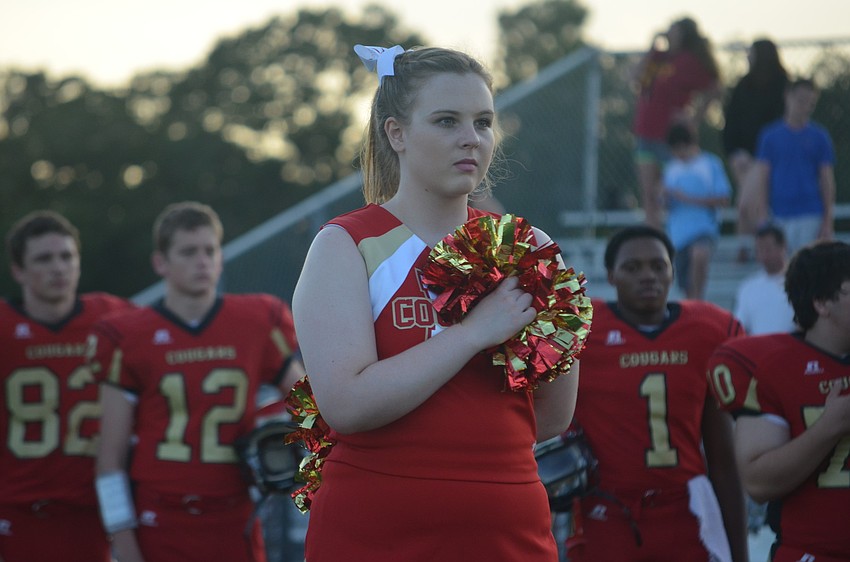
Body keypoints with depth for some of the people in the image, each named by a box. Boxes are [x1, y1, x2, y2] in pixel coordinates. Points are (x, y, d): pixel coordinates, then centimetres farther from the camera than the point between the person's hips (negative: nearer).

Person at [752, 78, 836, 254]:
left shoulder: (820, 137, 4)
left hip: (809, 215, -1)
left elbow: (827, 180, 5)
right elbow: (761, 178, 5)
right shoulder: (770, 135, 5)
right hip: (778, 216, 1)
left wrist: (828, 221, -2)